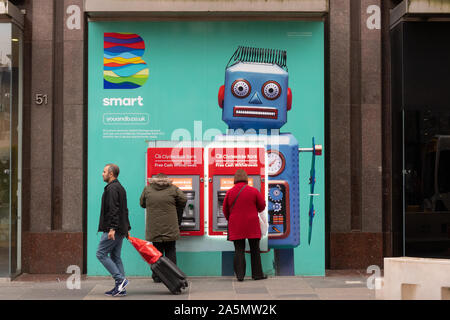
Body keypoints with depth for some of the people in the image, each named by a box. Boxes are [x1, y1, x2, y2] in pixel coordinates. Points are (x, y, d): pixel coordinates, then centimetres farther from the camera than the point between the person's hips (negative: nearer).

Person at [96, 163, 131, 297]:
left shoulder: (112, 188, -13)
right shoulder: (120, 188, 19)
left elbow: (114, 210, -22)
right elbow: (125, 210, 23)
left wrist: (112, 228, -26)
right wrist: (127, 228, 24)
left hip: (112, 230, -10)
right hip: (120, 230, 10)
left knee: (101, 253, -4)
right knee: (115, 256, 11)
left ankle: (120, 280, -10)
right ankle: (120, 288, 10)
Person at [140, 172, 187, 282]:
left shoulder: (147, 189, 4)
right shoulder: (173, 189, -1)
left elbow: (142, 204, 13)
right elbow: (183, 200, 2)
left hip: (154, 230, 1)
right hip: (170, 228, -1)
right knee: (170, 251, 8)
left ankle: (157, 276, 12)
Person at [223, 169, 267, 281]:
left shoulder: (229, 192, 0)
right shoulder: (254, 191, -4)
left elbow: (225, 210, 7)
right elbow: (262, 206, 3)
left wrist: (230, 219, 25)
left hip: (236, 226, 1)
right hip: (252, 225, -1)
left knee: (239, 250, 5)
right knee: (255, 249, 9)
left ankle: (240, 275, -1)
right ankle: (257, 273, 14)